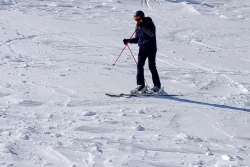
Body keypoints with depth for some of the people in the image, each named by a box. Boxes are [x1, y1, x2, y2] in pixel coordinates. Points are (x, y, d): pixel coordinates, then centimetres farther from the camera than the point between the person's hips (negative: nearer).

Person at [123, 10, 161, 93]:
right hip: (142, 48, 6)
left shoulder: (149, 24, -6)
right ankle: (140, 85, -5)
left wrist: (143, 27, -30)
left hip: (151, 48, -6)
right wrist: (128, 41, 4)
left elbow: (151, 34, -24)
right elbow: (137, 39, 18)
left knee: (152, 66, -6)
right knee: (139, 65, -5)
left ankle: (157, 85, 1)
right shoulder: (139, 26, 13)